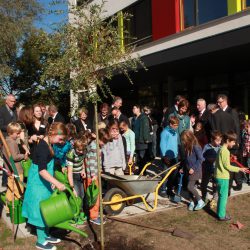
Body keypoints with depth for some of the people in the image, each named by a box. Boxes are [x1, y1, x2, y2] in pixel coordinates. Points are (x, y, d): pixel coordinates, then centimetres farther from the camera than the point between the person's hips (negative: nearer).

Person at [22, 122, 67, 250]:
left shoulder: (47, 144, 6)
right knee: (41, 210, 2)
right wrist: (57, 183, -40)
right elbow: (42, 171, -34)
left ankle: (46, 235, 32)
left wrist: (53, 182, 24)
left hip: (44, 183, 10)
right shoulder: (43, 147, -24)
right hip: (39, 184, -10)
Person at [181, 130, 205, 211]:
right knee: (190, 186, 12)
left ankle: (201, 202, 6)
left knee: (190, 187, -9)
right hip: (189, 170, 8)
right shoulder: (187, 146, 6)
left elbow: (200, 159, -19)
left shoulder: (195, 146, -20)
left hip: (195, 170, -8)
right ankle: (192, 202, 26)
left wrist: (194, 168, -19)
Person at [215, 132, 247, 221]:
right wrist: (239, 169, -12)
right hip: (223, 177, -9)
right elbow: (227, 166, -18)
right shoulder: (225, 151, -19)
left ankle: (220, 213, 30)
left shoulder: (221, 149, 10)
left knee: (221, 196, 19)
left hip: (219, 176, 9)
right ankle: (222, 216, 13)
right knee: (224, 196, 3)